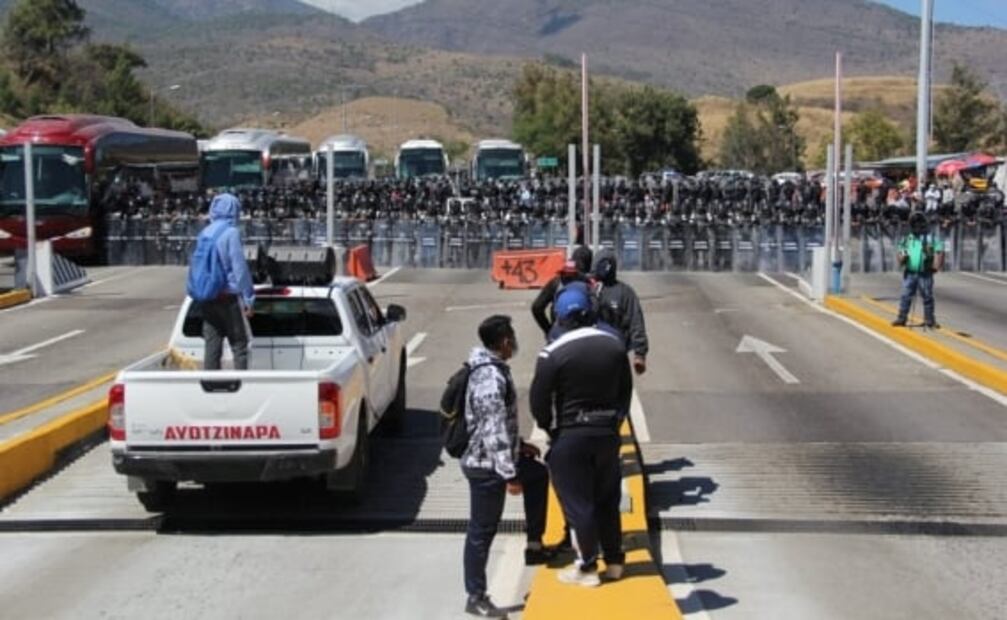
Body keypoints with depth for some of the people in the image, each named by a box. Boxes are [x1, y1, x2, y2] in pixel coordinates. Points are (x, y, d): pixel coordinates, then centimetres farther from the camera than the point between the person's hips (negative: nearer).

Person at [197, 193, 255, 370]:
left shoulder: (204, 233, 9)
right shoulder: (231, 233, -10)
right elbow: (239, 267, -12)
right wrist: (248, 298, -8)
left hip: (207, 298, 6)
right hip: (228, 297, -6)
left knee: (211, 347, 9)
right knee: (239, 346, 0)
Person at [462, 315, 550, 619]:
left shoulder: (491, 369, 6)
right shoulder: (491, 378, -26)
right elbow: (494, 432, -27)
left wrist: (519, 445, 21)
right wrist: (510, 474, -23)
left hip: (494, 458, 10)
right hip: (487, 465, -10)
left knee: (538, 474, 28)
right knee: (482, 530, 1)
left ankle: (534, 545, 34)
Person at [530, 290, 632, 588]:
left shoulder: (553, 353, -14)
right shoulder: (615, 345, 3)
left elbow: (539, 401, -10)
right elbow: (626, 391, 10)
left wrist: (551, 428, 7)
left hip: (570, 436, -5)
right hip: (607, 432, 5)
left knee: (578, 503, 3)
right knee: (608, 499, 16)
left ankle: (587, 568, 9)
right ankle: (614, 561, 24)